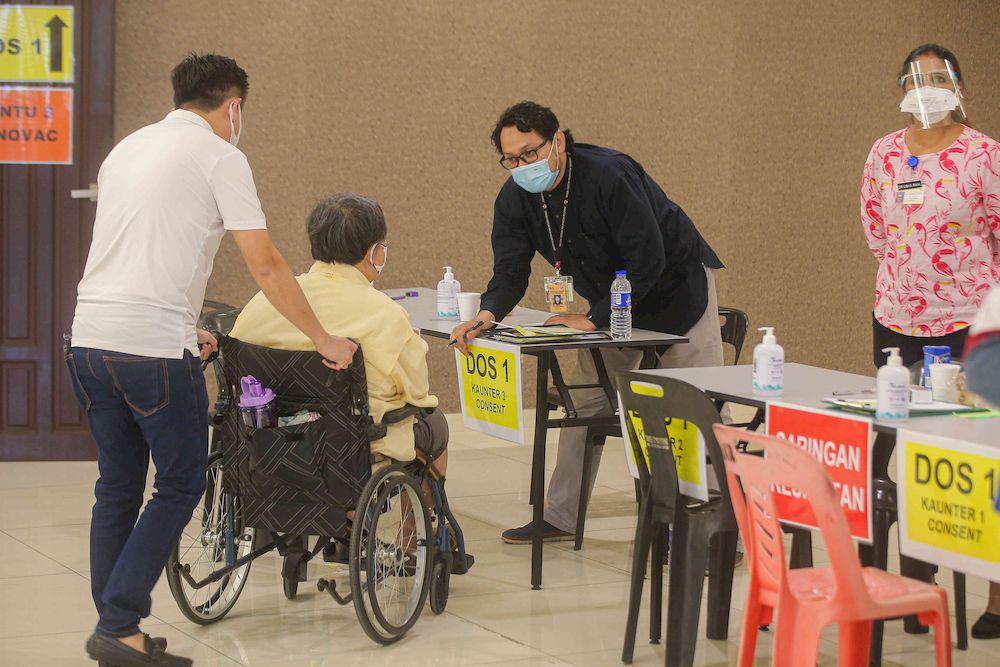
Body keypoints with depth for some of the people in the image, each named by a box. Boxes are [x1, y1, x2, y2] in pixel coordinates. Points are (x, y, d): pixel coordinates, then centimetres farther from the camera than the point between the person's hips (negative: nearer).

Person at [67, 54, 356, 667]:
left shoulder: (128, 149, 20)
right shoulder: (219, 156, -2)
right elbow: (266, 266, -6)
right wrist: (324, 340, 2)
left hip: (90, 336, 7)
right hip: (154, 345, -7)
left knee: (118, 488, 15)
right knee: (181, 484, 3)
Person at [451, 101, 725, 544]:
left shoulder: (610, 175, -33)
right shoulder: (515, 200, -12)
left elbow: (647, 261, -32)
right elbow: (510, 273, -12)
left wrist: (595, 319, -31)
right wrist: (487, 315, -34)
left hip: (676, 287, -6)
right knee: (583, 403, 7)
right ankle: (561, 517, 17)